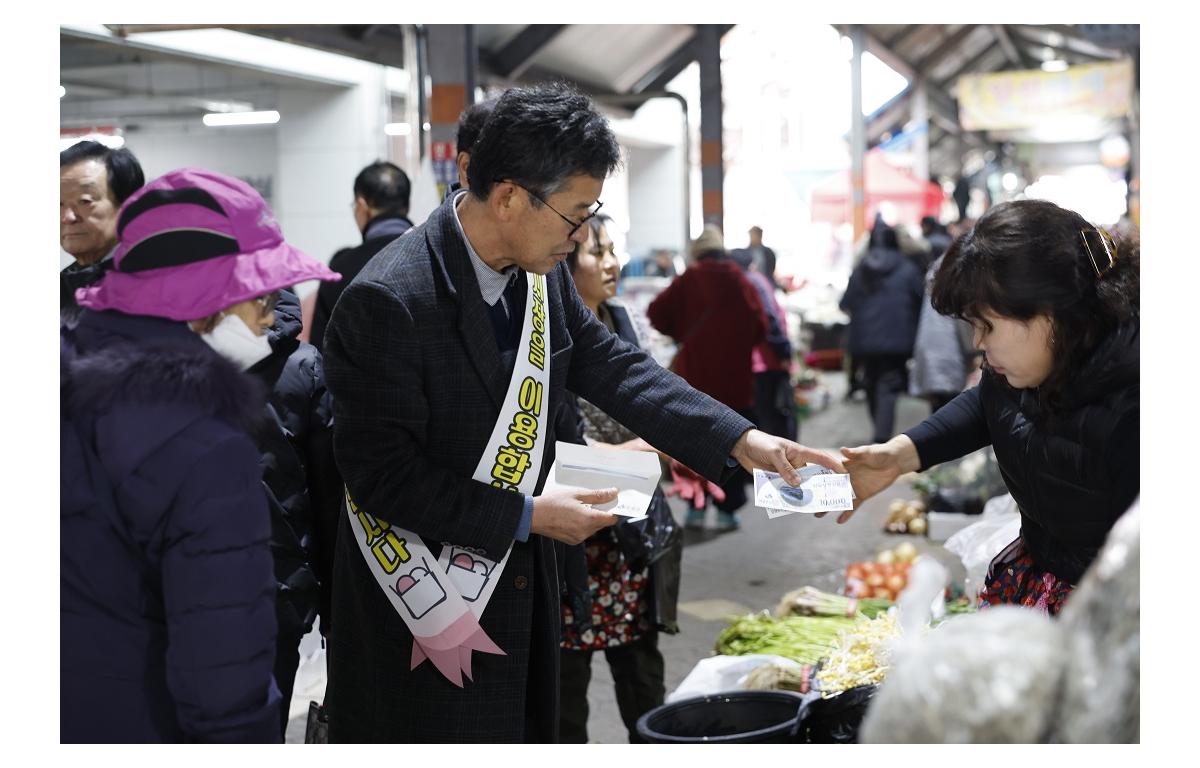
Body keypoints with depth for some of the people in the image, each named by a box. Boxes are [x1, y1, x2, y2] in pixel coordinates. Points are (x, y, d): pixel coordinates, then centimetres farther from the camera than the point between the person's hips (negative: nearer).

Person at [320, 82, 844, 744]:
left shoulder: (540, 271, -3)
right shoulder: (386, 302, -26)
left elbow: (608, 366, 4)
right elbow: (384, 475, -23)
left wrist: (742, 441, -5)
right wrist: (525, 516, -20)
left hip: (518, 580, 8)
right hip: (425, 605, -7)